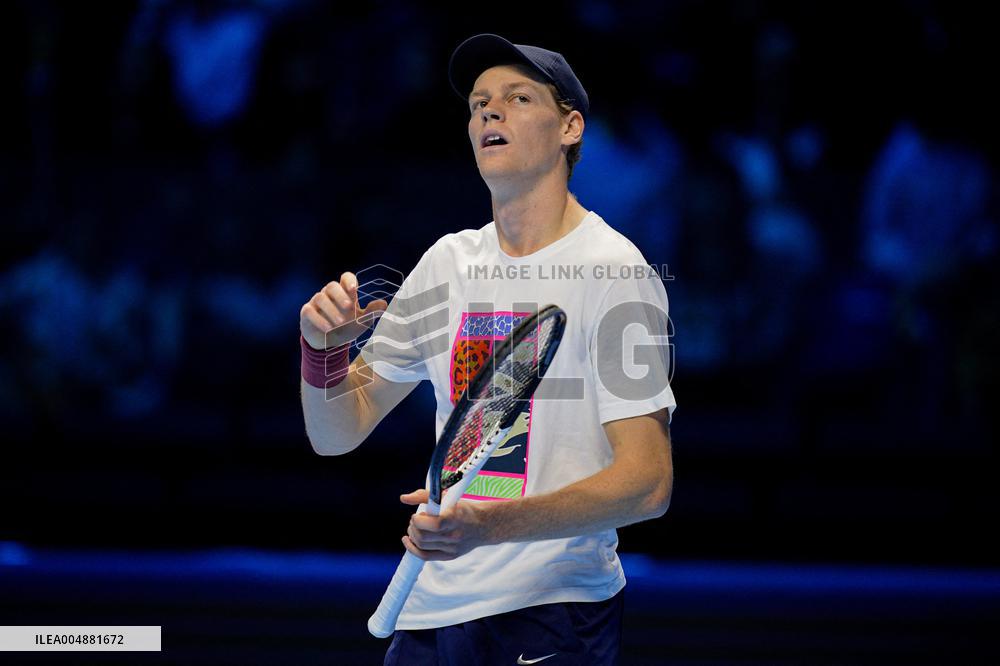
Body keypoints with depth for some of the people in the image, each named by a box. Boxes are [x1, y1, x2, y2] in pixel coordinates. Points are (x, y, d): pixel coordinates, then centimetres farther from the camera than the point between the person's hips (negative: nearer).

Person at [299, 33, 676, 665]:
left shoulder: (611, 270, -11)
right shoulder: (449, 261, 10)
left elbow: (649, 482, -20)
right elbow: (337, 433, 13)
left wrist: (489, 526, -33)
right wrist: (324, 347, -10)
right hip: (431, 607, 6)